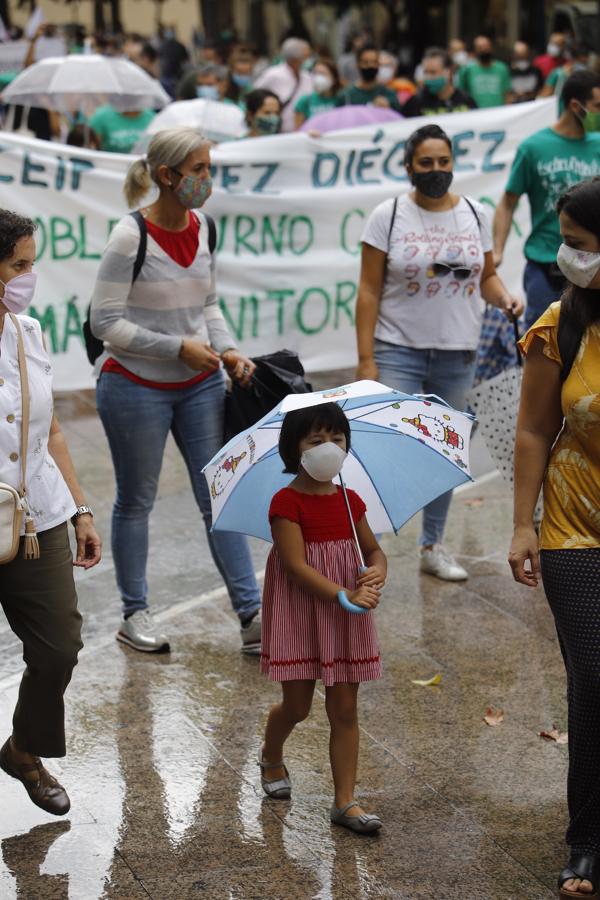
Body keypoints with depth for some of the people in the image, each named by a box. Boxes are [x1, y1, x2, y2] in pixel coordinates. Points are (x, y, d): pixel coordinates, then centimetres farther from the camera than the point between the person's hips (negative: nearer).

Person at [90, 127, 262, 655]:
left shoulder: (202, 228, 3)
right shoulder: (132, 238, -17)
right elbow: (106, 322, -17)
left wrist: (228, 351, -2)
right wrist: (180, 347, -19)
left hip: (200, 386, 6)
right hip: (137, 388, -5)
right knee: (136, 501, 9)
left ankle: (252, 616, 7)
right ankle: (135, 615, 22)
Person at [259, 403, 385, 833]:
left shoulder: (350, 501, 5)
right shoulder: (287, 502, -13)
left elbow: (374, 550, 15)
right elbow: (296, 566, -20)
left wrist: (377, 573, -9)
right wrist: (346, 596, -25)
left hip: (345, 618, 5)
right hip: (300, 611, -5)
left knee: (345, 708, 4)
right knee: (297, 705, 5)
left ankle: (346, 800, 9)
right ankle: (271, 758, 38)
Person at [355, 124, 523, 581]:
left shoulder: (475, 213, 5)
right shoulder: (389, 215, -5)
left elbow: (486, 277, 12)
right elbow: (369, 291, -5)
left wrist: (504, 298, -11)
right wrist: (366, 358, -10)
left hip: (458, 354, 3)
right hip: (399, 351, -3)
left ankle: (433, 546, 25)